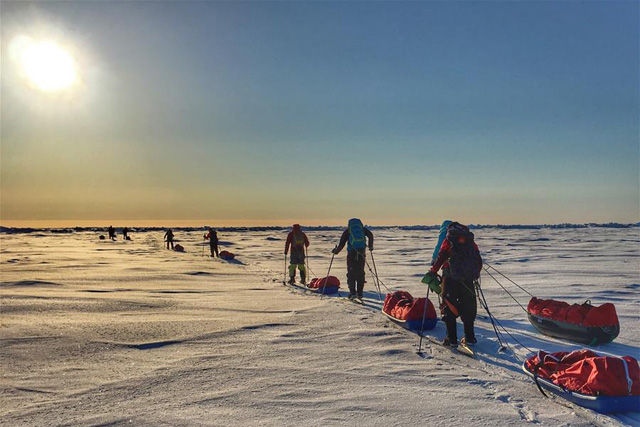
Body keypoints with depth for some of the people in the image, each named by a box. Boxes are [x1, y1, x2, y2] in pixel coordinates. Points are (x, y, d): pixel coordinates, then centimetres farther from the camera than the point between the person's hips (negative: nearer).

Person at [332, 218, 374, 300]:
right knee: (360, 273, 10)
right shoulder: (363, 229, 14)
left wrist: (336, 251, 18)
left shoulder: (347, 231, 8)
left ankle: (352, 292, -7)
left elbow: (341, 244, 4)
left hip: (351, 252, -2)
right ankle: (360, 293, 10)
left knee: (351, 273, 4)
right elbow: (370, 235, 0)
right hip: (362, 252, 2)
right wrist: (370, 246, 11)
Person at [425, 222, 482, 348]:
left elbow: (440, 258, -7)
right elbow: (479, 262, 13)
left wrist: (433, 272, 1)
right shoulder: (471, 242, 12)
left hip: (451, 279, -4)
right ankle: (469, 338, 18)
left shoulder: (449, 240, 2)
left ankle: (452, 339, 2)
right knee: (468, 308, 15)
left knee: (449, 307, 4)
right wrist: (475, 274, 26)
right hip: (468, 280, 4)